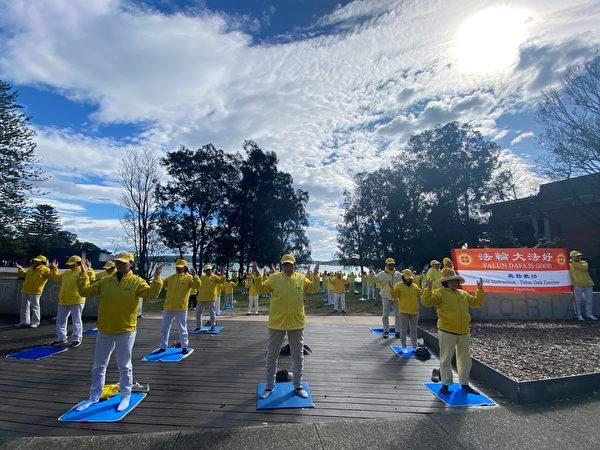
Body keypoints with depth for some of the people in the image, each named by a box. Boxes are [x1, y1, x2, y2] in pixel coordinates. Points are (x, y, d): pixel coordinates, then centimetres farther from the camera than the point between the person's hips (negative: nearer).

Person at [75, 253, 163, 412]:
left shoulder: (136, 281, -11)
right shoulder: (105, 281, 4)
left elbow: (151, 294, -24)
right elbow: (85, 291, 4)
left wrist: (157, 278, -35)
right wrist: (84, 274, -4)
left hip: (125, 331, -4)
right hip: (104, 331, 5)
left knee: (124, 366, 10)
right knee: (98, 366, 19)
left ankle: (125, 396, 27)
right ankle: (94, 396, 38)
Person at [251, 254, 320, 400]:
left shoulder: (301, 278, -1)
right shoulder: (274, 277, -5)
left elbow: (313, 288, 10)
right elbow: (261, 288, 0)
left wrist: (315, 275, -4)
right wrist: (257, 275, -14)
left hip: (297, 323, 1)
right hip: (277, 323, -1)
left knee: (298, 356, 14)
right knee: (272, 355, 12)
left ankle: (298, 385, 34)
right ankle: (270, 386, 31)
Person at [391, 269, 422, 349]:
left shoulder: (415, 286, 8)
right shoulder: (398, 285, -6)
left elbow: (420, 294, 13)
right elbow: (394, 295, -13)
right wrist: (391, 288, -28)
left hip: (414, 311, 4)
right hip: (403, 311, -4)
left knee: (414, 330, 16)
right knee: (403, 330, 5)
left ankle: (415, 346, 28)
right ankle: (404, 346, 16)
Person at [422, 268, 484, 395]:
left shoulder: (463, 294, 13)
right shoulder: (439, 293, -8)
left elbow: (477, 302, 21)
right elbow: (426, 302, -22)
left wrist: (480, 290, 13)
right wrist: (428, 288, -33)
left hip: (464, 332, 6)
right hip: (447, 332, -6)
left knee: (465, 359, 17)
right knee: (446, 359, 3)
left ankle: (464, 384, 32)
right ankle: (445, 384, 17)